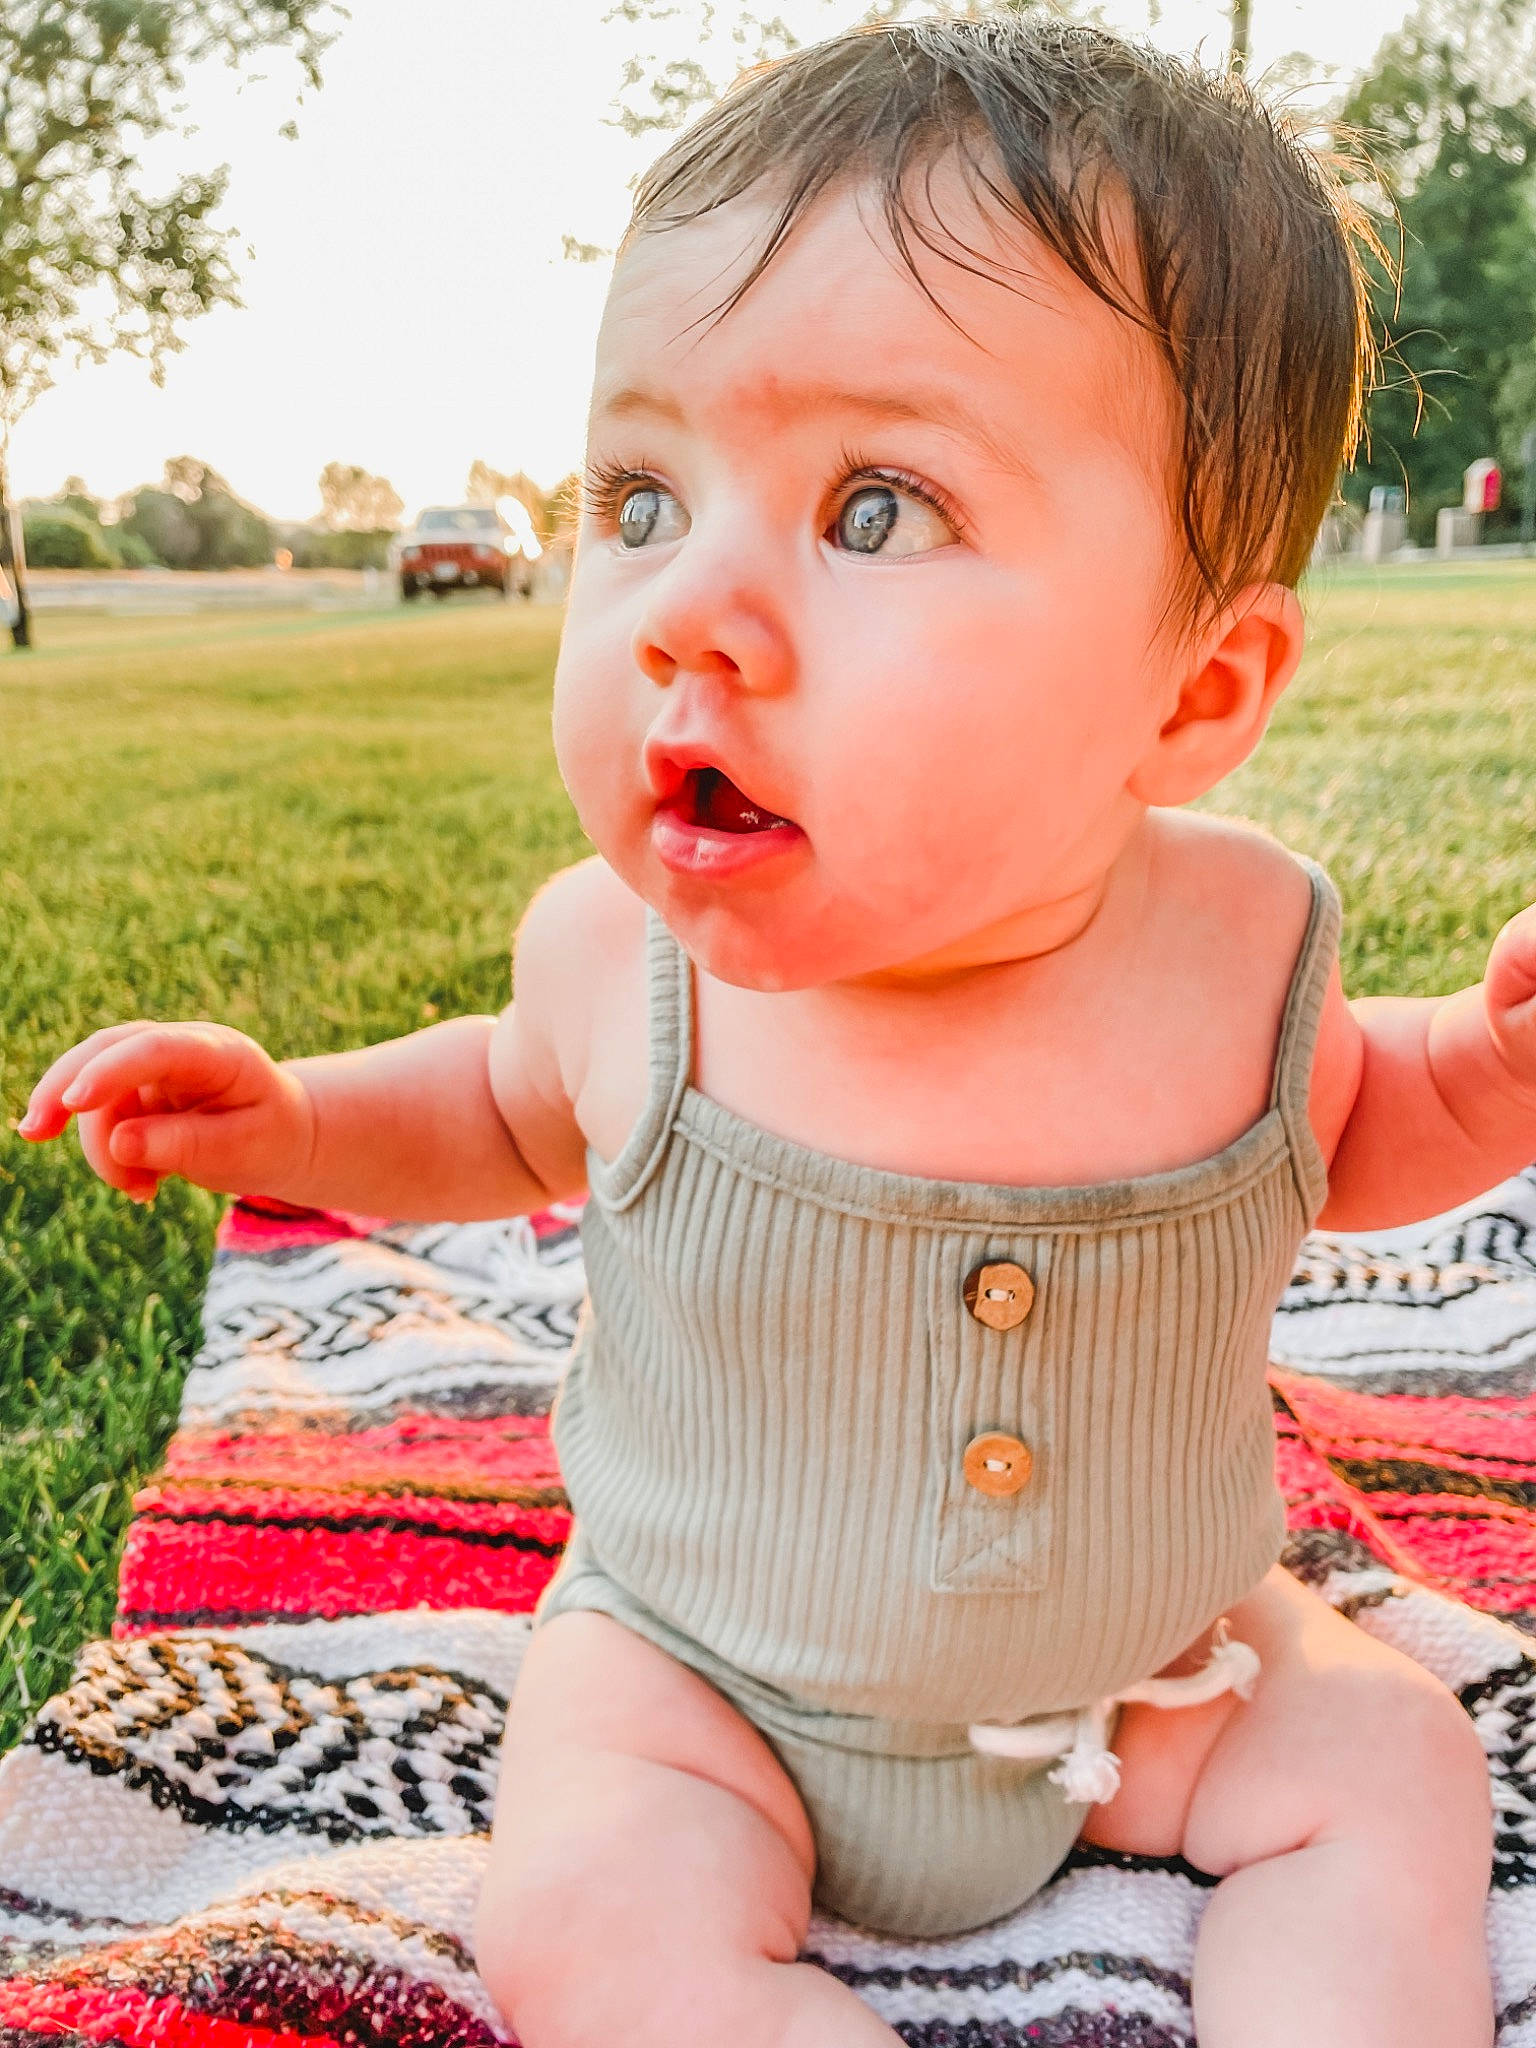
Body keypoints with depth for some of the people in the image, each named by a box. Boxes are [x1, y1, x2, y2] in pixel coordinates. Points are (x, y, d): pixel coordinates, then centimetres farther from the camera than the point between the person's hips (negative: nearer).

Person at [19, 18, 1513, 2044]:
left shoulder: (1237, 943, -21)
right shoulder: (618, 948, -21)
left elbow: (1334, 1134, 4)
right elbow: (516, 1110, 5)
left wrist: (1490, 1069, -16)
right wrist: (291, 1118, -11)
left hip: (1146, 1654, 2)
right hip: (695, 1667, -1)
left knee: (1397, 1766, -5)